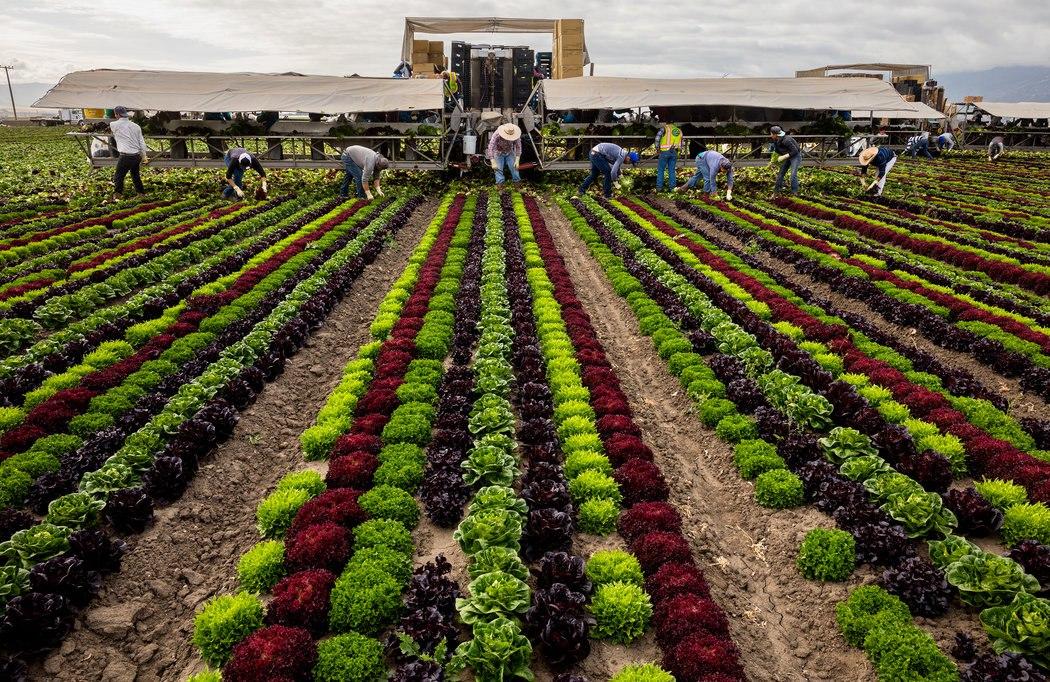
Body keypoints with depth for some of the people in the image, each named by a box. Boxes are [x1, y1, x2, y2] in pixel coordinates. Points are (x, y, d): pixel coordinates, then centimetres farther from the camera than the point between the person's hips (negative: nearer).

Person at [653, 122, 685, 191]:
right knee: (672, 170, 9)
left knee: (660, 170, 2)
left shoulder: (665, 128, 5)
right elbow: (683, 144, 18)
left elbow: (657, 138, -6)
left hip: (665, 151, -4)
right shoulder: (679, 131, 19)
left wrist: (657, 148, 4)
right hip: (674, 153, 4)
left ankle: (659, 187, -2)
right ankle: (672, 187, 6)